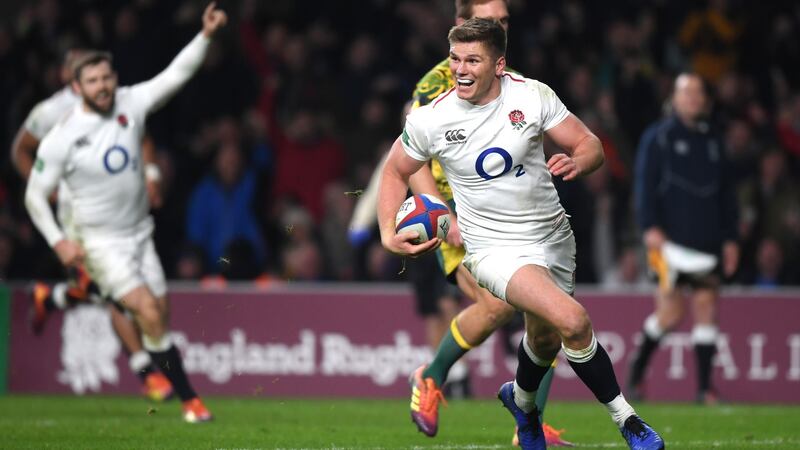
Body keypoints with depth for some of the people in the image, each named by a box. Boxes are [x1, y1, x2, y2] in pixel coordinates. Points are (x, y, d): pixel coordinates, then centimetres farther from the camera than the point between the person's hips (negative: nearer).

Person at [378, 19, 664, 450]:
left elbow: (590, 144, -3)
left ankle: (521, 398, 55)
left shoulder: (533, 96, -10)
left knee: (545, 339, 19)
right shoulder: (430, 120, -11)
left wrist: (576, 162, -27)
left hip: (552, 236, 3)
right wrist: (389, 235, -8)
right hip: (495, 249, -3)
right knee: (573, 321, -25)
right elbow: (395, 172, 5)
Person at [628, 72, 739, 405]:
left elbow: (726, 192, 21)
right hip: (671, 238, -5)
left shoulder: (712, 140, 17)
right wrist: (650, 227, -14)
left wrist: (730, 237, 15)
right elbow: (644, 184, -3)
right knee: (670, 312, -9)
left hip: (708, 241, 5)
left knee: (706, 305, -2)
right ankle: (636, 373, 12)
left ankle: (705, 388, 0)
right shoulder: (658, 137, 2)